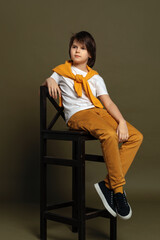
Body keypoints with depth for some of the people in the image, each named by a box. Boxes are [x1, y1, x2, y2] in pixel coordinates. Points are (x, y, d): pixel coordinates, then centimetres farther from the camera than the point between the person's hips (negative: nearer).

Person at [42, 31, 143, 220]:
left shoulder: (95, 78, 21)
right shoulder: (62, 71, 18)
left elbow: (108, 103, 10)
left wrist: (122, 122, -7)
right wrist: (50, 81, -4)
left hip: (98, 112, 5)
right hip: (77, 114, -5)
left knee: (136, 137, -17)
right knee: (109, 135, -35)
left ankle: (107, 184, -21)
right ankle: (118, 190, -26)